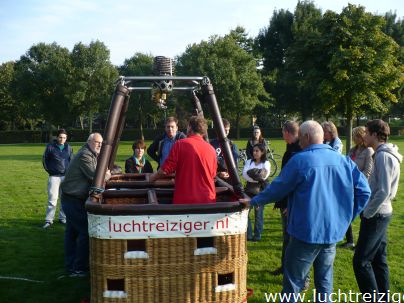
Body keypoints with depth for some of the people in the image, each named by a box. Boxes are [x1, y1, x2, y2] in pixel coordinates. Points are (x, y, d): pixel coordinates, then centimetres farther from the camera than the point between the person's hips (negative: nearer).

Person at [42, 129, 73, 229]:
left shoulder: (69, 148, 6)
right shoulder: (50, 147, -1)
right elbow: (45, 159, 7)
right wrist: (49, 170, 5)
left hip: (66, 176, 3)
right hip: (54, 176, -3)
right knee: (52, 199, -6)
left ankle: (63, 218, 20)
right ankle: (49, 220, 1)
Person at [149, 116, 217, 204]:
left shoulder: (181, 144, -6)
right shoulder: (211, 149, 4)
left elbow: (165, 170, -7)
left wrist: (153, 177, 13)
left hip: (184, 200, -3)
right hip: (208, 200, 3)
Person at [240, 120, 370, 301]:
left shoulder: (299, 160, -12)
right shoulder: (344, 161, 2)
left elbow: (277, 189, -5)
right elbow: (363, 191, 2)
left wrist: (253, 202, 9)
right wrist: (345, 218, 9)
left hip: (307, 232, -5)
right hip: (333, 232, 5)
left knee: (293, 283, 6)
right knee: (324, 282, 17)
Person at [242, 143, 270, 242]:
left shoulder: (266, 163, 4)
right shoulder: (249, 162, 11)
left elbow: (264, 176, -12)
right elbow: (244, 174, -4)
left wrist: (251, 174, -13)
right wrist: (257, 178, -15)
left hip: (260, 190, -3)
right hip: (249, 189, 3)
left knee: (258, 213, 2)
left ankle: (257, 235, 12)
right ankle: (248, 234, 6)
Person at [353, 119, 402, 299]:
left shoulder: (383, 156, -18)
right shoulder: (383, 154, 12)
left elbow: (383, 191, -23)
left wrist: (367, 213, -16)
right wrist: (368, 210, 13)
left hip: (375, 215, -10)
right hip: (381, 213, 10)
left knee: (361, 261, -7)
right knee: (379, 259, 16)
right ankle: (383, 298, 25)